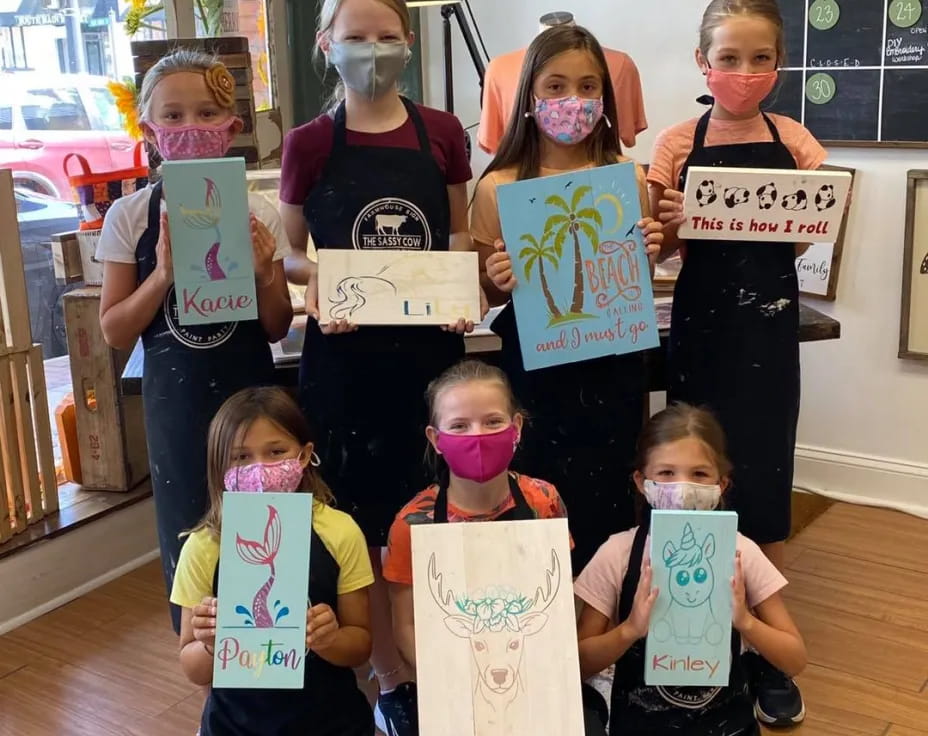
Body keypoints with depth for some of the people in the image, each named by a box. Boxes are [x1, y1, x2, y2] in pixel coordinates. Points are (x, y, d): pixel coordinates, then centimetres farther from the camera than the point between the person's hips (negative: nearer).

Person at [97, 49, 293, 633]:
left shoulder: (258, 213, -4)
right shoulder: (130, 217, -5)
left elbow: (277, 329, 1)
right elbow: (116, 333, -3)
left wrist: (264, 274, -18)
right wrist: (162, 275, -19)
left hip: (249, 393, 0)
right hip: (176, 402, 0)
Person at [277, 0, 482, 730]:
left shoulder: (442, 134, 1)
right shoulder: (308, 143, -2)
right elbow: (289, 254, 4)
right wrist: (316, 282, -17)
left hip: (431, 345, 1)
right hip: (345, 353, -1)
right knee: (365, 520, 8)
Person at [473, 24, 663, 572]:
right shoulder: (499, 187, -5)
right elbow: (489, 294, 4)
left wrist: (649, 255, -9)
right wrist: (498, 281, -17)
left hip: (613, 364, 1)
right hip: (535, 363, -1)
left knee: (607, 502, 10)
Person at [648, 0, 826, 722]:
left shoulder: (794, 141, 2)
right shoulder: (679, 145, -2)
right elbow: (661, 247, -1)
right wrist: (668, 223, -21)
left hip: (770, 329, 1)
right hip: (703, 328, -1)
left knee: (764, 485, 6)